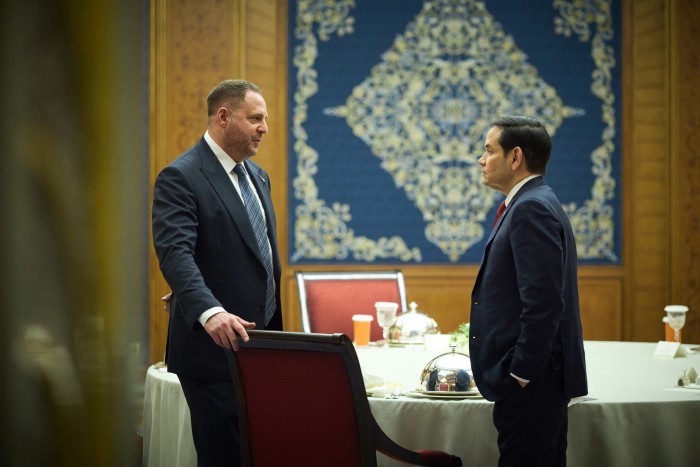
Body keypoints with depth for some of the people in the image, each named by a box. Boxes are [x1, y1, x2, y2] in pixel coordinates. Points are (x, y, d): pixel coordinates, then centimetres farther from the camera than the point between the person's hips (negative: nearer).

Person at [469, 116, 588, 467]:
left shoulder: (532, 209, -15)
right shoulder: (534, 204, 17)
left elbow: (543, 301, -23)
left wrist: (521, 373, -19)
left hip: (530, 382, -11)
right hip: (533, 379, 11)